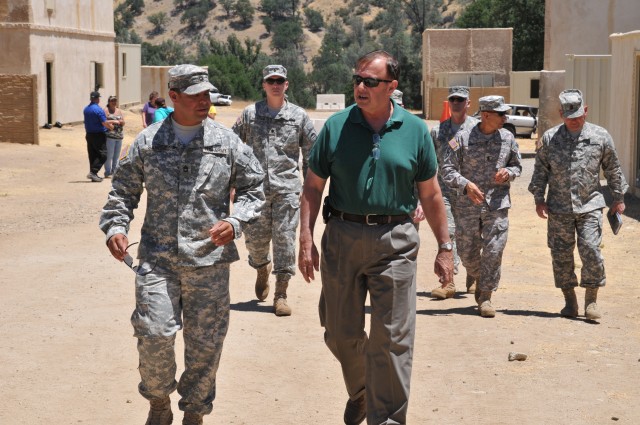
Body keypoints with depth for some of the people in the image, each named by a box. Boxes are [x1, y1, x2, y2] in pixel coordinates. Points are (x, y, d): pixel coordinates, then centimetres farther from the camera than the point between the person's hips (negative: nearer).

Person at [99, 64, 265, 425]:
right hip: (157, 258, 0)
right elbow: (124, 190, 14)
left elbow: (254, 188, 8)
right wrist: (116, 227, -1)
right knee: (154, 333, -9)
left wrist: (235, 222, -8)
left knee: (205, 342, 6)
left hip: (209, 260, 0)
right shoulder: (148, 142, 5)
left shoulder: (227, 141, 4)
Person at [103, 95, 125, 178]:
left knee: (117, 155, 8)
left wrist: (119, 121, -4)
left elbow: (123, 123, 17)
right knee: (109, 155, -8)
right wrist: (114, 122, -10)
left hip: (119, 135, 6)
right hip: (110, 135, -6)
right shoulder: (106, 110, 1)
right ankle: (107, 172, -4)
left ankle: (114, 172, 14)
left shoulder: (119, 111, 19)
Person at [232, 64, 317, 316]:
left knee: (285, 239, -4)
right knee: (255, 239, 6)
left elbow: (311, 153, 11)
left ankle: (281, 294, 3)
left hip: (287, 188, -1)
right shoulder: (249, 114, 6)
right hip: (256, 188, 1)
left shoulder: (299, 116, 5)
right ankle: (262, 268, 39)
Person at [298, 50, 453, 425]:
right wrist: (306, 240, -4)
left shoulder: (415, 130, 1)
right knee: (341, 333, 13)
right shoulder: (336, 126, 1)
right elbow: (313, 187, 4)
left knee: (393, 338, -2)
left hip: (395, 242, -1)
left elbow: (431, 194, 7)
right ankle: (359, 390, 40)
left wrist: (444, 247, 5)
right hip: (342, 238, 2)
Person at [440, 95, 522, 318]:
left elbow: (517, 166, 16)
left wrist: (508, 172, -8)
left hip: (497, 205, 1)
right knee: (467, 252, 8)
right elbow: (447, 168, -7)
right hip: (467, 205, -1)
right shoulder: (462, 138, -7)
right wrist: (466, 184, -22)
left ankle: (486, 295, 5)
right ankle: (479, 279, 38)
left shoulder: (507, 138, 3)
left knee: (494, 251, -6)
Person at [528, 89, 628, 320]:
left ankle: (591, 300, 1)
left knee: (591, 251, -12)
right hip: (558, 208, 1)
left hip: (589, 206, -1)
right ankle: (569, 301, 16)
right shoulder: (550, 137, 4)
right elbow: (540, 170, 8)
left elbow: (612, 169, 11)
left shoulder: (600, 136, 3)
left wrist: (618, 198, 13)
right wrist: (539, 199, 2)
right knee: (561, 255, 4)